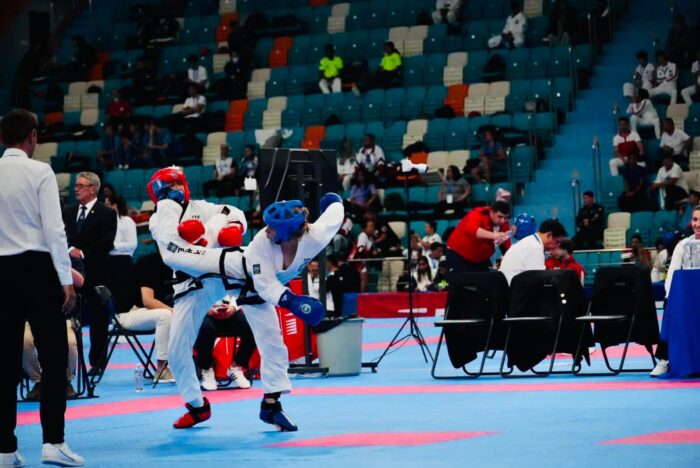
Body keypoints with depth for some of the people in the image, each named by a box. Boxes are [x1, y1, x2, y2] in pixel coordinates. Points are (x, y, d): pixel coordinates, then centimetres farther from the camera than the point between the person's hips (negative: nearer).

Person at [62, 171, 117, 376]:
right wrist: (70, 249, -11)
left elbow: (107, 242, -9)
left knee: (98, 319, 2)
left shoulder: (106, 214, -1)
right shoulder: (68, 212, 15)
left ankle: (97, 363, 8)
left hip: (96, 273, -4)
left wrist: (83, 253, -12)